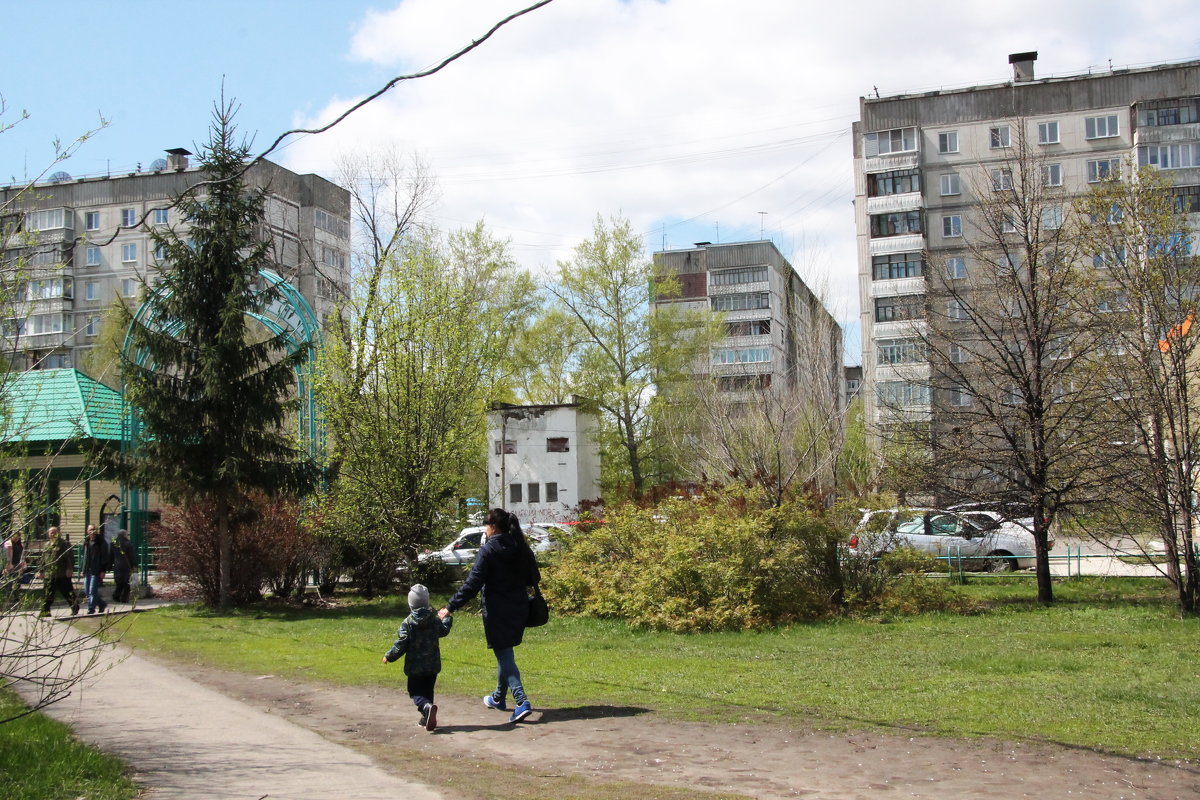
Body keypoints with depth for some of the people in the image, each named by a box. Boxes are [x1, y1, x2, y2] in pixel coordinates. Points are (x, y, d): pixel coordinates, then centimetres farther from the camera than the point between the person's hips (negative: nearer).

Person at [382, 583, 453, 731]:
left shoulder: (407, 623, -11)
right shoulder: (435, 620, 1)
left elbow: (401, 645, -12)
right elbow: (444, 630, 22)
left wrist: (389, 656, 3)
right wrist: (446, 618, 42)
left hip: (414, 667, -4)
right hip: (432, 665, 4)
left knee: (416, 693, 0)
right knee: (428, 691, 17)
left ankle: (427, 707, -29)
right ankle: (426, 718, 15)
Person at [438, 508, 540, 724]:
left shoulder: (488, 551, -14)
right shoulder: (521, 548, 3)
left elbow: (472, 584, -18)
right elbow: (534, 578, 7)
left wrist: (450, 607, -14)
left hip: (497, 611, -7)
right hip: (519, 609, 7)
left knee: (504, 655, -4)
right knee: (505, 653, 22)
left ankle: (522, 701, -17)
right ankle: (499, 698, 34)